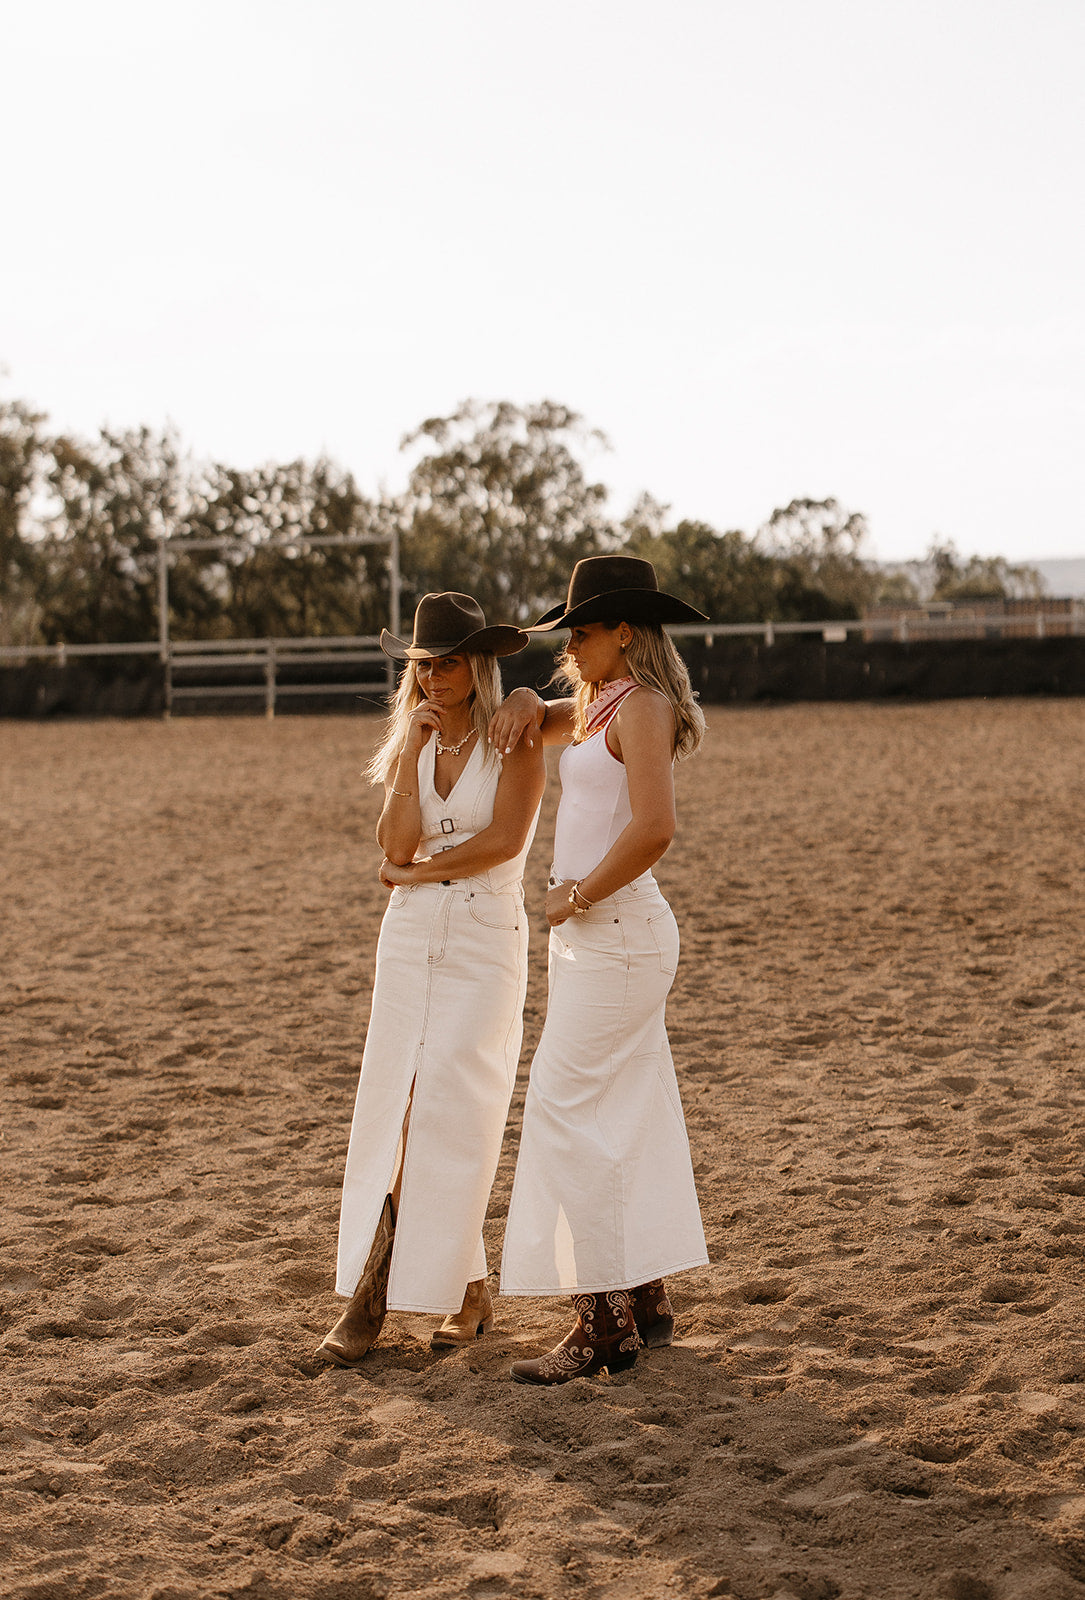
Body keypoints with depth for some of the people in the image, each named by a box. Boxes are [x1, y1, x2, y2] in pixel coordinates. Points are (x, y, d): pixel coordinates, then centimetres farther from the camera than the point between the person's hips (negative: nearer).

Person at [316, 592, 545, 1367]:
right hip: (411, 936, 5)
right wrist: (414, 746, -4)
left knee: (449, 1114, -8)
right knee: (398, 1112, -3)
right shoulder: (411, 745, 12)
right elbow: (398, 845, -2)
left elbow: (504, 838, -15)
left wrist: (416, 871, -5)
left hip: (486, 937, -5)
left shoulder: (515, 740, -2)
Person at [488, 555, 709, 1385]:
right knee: (631, 1113, 13)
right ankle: (648, 1301, 21)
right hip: (597, 934, 10)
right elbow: (538, 720, 33)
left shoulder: (643, 707, -14)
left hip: (616, 932, -10)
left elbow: (654, 827, -27)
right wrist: (521, 704, 9)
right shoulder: (599, 708, 15)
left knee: (569, 1113, -10)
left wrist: (580, 894, -17)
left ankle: (604, 1320, -7)